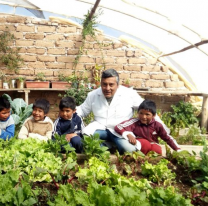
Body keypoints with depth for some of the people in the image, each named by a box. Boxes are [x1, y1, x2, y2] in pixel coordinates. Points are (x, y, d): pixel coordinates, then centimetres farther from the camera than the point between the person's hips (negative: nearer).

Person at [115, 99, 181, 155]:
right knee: (144, 143, -35)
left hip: (152, 147, 3)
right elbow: (118, 127, -28)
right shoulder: (134, 122, -18)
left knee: (157, 150, -31)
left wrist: (178, 150, -5)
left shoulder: (157, 125, -8)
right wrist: (128, 134, -43)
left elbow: (168, 138, 1)